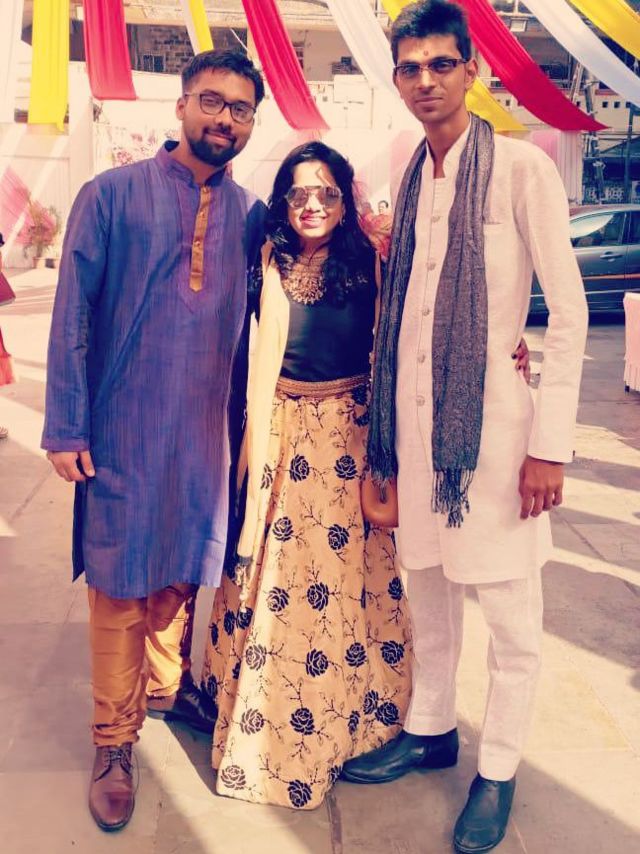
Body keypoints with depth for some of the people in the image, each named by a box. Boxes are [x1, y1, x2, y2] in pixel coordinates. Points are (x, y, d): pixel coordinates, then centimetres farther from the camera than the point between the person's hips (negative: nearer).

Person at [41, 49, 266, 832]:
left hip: (209, 435, 4)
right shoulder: (112, 195, -5)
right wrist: (66, 428, -9)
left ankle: (168, 685, 40)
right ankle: (114, 741, 22)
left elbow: (245, 323, 11)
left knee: (185, 573, 17)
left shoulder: (248, 212, 7)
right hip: (124, 435, -3)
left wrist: (243, 419, 6)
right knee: (119, 589, 6)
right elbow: (72, 316, -6)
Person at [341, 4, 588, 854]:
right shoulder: (411, 178, 11)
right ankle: (429, 729, 37)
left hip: (491, 418, -5)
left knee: (509, 610, 5)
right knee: (426, 589, 17)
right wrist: (385, 427, 13)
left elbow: (569, 311, -8)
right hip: (415, 418, 6)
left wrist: (550, 443, -12)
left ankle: (498, 772, 24)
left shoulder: (520, 167, -6)